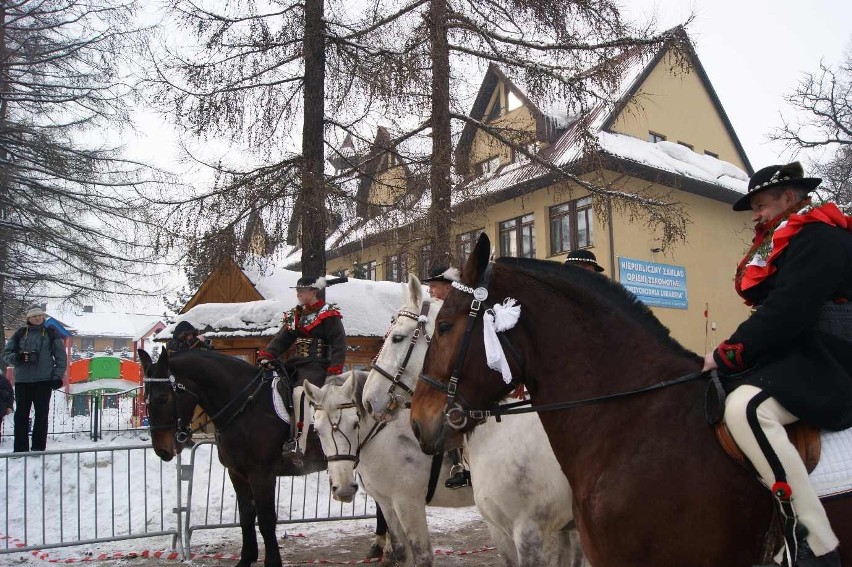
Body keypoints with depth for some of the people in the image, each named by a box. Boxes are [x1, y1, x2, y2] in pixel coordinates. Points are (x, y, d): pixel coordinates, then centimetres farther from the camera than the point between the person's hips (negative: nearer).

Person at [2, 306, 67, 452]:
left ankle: (39, 448, 6)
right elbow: (6, 353, 11)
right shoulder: (20, 334, 8)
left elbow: (61, 356, 6)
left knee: (41, 414, 0)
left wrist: (58, 376, -3)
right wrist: (17, 357, -12)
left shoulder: (50, 334, 6)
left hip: (43, 380, -1)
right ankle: (20, 449, 7)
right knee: (21, 414, 2)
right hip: (22, 380, 1)